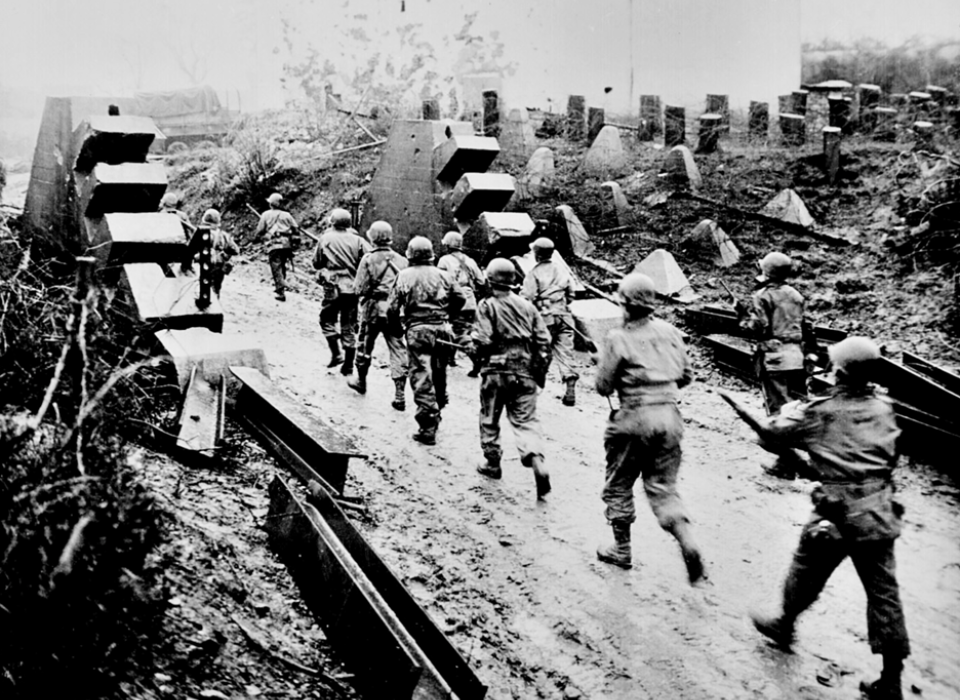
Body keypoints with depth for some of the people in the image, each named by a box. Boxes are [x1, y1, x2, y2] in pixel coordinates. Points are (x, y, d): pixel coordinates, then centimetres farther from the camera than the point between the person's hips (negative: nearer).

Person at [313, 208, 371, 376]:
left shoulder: (326, 239, -2)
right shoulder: (357, 239, -1)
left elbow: (316, 262, 4)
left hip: (333, 287, -2)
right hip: (353, 288, 2)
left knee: (327, 319, 16)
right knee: (349, 326, 9)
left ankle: (336, 353, -1)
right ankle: (348, 365, 12)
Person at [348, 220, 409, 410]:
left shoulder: (369, 259, -8)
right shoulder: (401, 260, 0)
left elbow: (359, 288, -11)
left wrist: (368, 292, 9)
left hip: (372, 309, -1)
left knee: (365, 345, 20)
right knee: (397, 350, 2)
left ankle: (361, 381, 38)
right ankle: (399, 394, -5)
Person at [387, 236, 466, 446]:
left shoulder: (404, 276, -1)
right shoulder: (442, 275, 6)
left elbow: (392, 308, -4)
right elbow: (460, 298, 7)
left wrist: (396, 326, 13)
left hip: (417, 330, -3)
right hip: (442, 329, 4)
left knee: (421, 377, -4)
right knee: (439, 374, 22)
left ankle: (428, 427, -9)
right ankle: (436, 413, 41)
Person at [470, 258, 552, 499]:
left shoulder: (487, 306, -8)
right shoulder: (527, 306, 6)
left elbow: (482, 340, -16)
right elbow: (544, 340, 5)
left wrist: (476, 354, 6)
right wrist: (540, 371, 13)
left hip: (496, 371, -3)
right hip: (525, 372, 3)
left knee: (489, 419, 16)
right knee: (525, 419, 3)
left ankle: (492, 463, 26)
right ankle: (537, 461, -18)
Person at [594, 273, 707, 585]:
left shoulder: (618, 339, -11)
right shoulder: (670, 332, 4)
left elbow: (603, 386, -8)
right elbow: (686, 375, 11)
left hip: (635, 418, -4)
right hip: (670, 415, 5)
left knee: (618, 486, 15)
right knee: (663, 488, 12)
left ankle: (622, 550, 25)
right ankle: (688, 545, -7)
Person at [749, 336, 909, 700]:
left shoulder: (820, 411, -9)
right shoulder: (884, 408, 3)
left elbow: (769, 432, -1)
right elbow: (891, 456, 14)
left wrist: (790, 410, 17)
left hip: (837, 513, -4)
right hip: (879, 514, 4)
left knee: (806, 574, 20)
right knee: (884, 593, 8)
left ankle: (784, 625, 43)